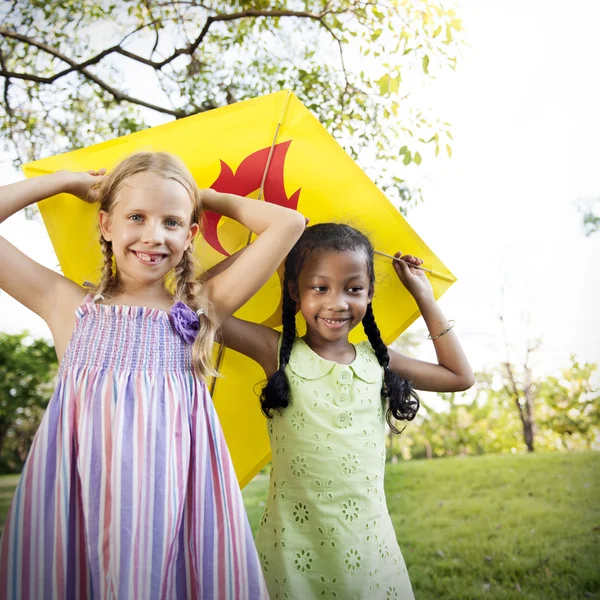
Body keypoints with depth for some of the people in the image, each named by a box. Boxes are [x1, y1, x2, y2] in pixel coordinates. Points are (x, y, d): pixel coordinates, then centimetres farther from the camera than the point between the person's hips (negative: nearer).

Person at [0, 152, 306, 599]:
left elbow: (289, 224, 5)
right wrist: (67, 181, 15)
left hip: (174, 498, 0)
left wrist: (206, 197, 17)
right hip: (75, 507, 1)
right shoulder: (69, 306, 10)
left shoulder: (200, 309, 8)